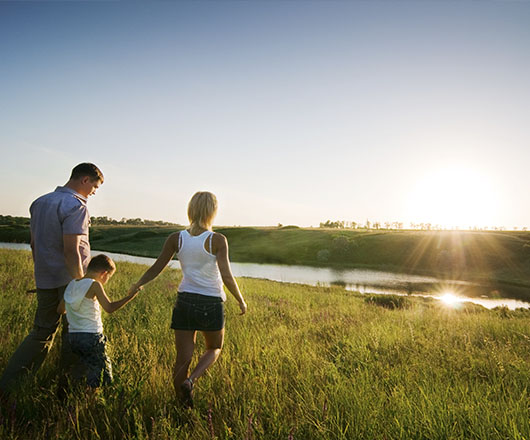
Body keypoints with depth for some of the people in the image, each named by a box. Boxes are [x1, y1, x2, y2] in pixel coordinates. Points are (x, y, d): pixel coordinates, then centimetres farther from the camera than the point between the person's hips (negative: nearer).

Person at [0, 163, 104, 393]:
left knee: (42, 332, 17)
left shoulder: (40, 202, 10)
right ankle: (67, 389, 18)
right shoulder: (75, 206, -16)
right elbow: (71, 251, -23)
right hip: (69, 279, -7)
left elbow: (34, 244, 15)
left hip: (44, 280, 7)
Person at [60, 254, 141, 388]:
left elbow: (60, 309, 18)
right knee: (103, 369, 2)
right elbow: (109, 308, -19)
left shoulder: (72, 284, 9)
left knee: (89, 369, 17)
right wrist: (129, 297, -15)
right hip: (91, 336, -7)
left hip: (73, 336, 7)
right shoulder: (94, 285, -12)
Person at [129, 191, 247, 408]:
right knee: (214, 349, 21)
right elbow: (226, 277, -15)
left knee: (183, 358, 12)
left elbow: (156, 269, 4)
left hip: (184, 301, 3)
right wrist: (241, 300, 0)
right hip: (211, 303, -3)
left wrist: (138, 284, 22)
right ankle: (191, 380, -1)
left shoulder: (176, 239, -1)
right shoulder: (217, 240, -11)